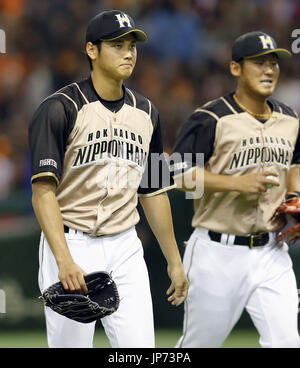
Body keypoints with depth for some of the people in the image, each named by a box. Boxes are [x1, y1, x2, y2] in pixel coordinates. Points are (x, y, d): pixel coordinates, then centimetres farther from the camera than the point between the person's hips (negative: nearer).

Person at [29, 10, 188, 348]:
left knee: (141, 350, -4)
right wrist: (65, 261, -29)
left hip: (125, 249, 5)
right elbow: (43, 190, -17)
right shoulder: (60, 109, -9)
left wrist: (174, 261, 18)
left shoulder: (145, 113, 11)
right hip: (71, 245, -5)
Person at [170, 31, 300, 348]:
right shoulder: (210, 119, -10)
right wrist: (237, 183, -24)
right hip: (218, 252, -5)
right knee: (200, 343, 6)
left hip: (271, 253, 5)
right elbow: (179, 175, -15)